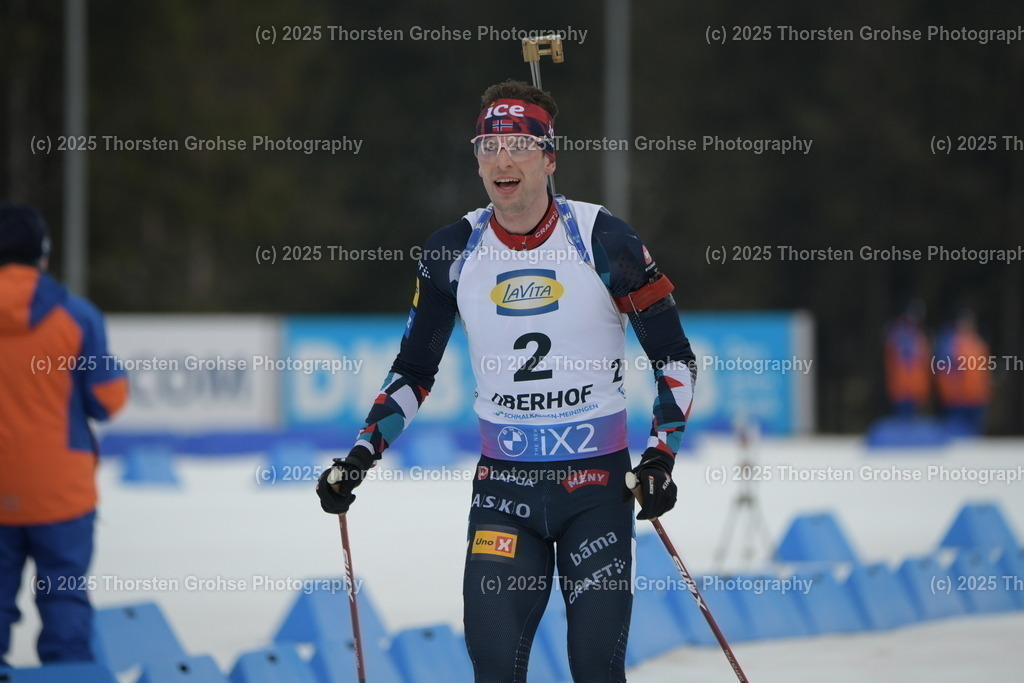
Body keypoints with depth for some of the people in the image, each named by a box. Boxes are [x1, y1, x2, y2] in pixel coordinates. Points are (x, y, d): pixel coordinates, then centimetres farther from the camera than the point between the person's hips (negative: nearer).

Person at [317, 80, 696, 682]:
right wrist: (362, 456, 1)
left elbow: (674, 356, -1)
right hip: (503, 485, 2)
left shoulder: (601, 239, -8)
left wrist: (662, 453, -13)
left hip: (597, 483, -2)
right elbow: (414, 370, 12)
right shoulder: (454, 252, 1)